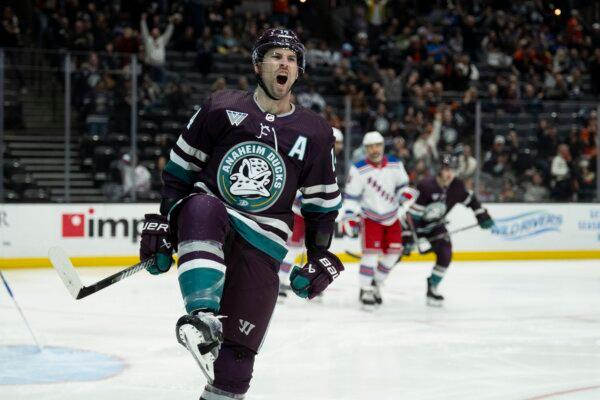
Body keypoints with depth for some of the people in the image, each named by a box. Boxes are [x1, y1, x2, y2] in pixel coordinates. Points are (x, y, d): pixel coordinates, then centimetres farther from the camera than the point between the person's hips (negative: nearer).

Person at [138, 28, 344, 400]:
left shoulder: (315, 133, 7)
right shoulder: (222, 108, 1)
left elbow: (323, 203, 16)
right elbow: (179, 168, 8)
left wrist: (321, 258, 9)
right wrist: (163, 225, 1)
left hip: (262, 244, 2)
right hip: (207, 216, -1)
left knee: (238, 351, -7)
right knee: (201, 209, -39)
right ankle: (203, 317, -48)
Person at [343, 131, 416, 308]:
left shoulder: (395, 165, -3)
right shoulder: (358, 170, -13)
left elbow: (402, 186, 10)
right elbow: (351, 195, -9)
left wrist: (407, 194, -10)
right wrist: (349, 217, -17)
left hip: (392, 216, 5)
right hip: (370, 217, -5)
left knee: (394, 251, 4)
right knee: (371, 252, -14)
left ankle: (376, 283, 23)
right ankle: (366, 290, -4)